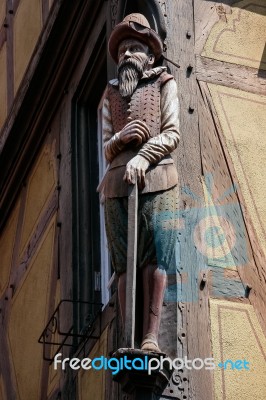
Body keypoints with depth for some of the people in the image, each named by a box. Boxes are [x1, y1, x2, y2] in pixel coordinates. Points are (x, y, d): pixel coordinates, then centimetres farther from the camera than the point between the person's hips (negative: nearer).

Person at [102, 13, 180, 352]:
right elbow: (106, 150, 17)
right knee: (125, 263, -4)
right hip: (117, 182, 3)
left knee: (154, 257, -13)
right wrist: (121, 138, -6)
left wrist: (143, 156, -14)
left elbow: (171, 134, 3)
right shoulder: (111, 95, 24)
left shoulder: (164, 84, 15)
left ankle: (151, 338, -18)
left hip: (155, 178, -3)